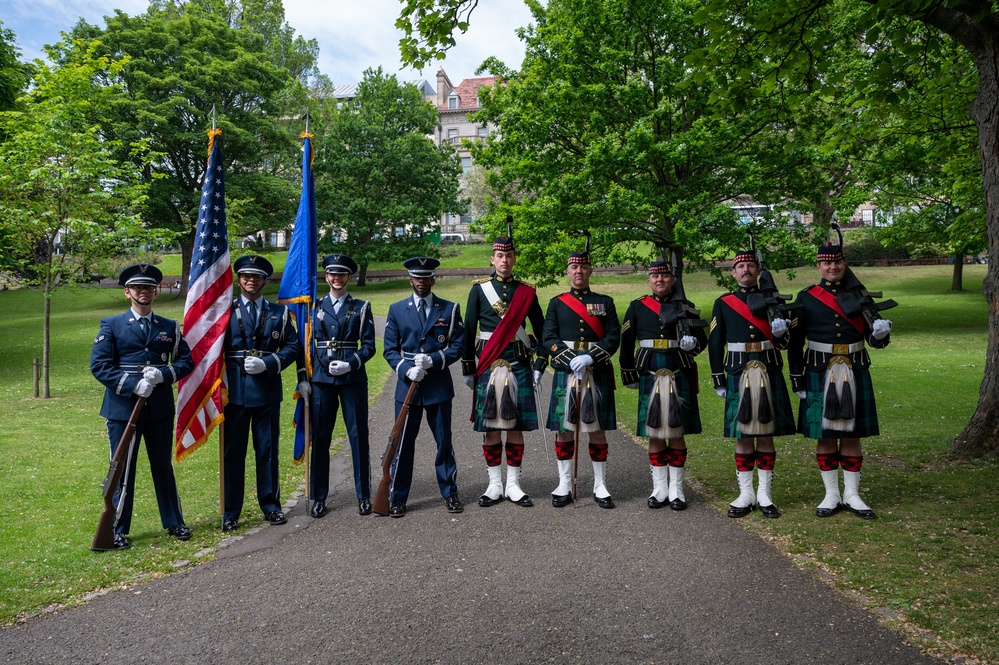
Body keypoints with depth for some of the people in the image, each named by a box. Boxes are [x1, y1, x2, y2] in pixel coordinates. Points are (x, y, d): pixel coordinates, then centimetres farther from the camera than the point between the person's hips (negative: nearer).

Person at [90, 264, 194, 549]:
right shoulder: (111, 325, 3)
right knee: (122, 470, 4)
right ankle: (118, 530, 17)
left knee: (163, 466, 12)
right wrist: (133, 385, -17)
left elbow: (186, 360, 6)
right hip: (122, 406, -2)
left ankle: (174, 522, 24)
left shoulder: (170, 327, 10)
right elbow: (99, 365, -5)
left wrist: (163, 374, -14)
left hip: (160, 407, 2)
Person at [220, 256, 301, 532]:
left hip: (267, 390, 1)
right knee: (233, 452, 4)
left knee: (268, 449, 8)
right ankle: (230, 513, 14)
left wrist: (267, 363, -11)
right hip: (234, 391, -1)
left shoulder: (279, 312, 9)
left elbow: (292, 346, 5)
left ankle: (271, 506, 21)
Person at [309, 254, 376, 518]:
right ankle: (319, 498, 16)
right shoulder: (315, 307, 10)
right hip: (322, 378, 1)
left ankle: (364, 495, 15)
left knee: (358, 436, 3)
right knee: (320, 438, 4)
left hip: (353, 379, -1)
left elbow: (369, 346, 1)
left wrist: (351, 364, -14)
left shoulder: (361, 307, 6)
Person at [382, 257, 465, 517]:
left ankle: (450, 493, 23)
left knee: (444, 441, 8)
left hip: (439, 386, 0)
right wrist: (406, 370, -13)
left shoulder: (450, 309, 5)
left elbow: (458, 346, 1)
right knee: (403, 443, 3)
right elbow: (390, 349, 4)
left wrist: (432, 360, -15)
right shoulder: (396, 310, 7)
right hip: (407, 387, 0)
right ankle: (397, 498, 13)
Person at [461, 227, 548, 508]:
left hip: (519, 366, 1)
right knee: (490, 427, 3)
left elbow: (542, 331, 11)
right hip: (488, 366, -1)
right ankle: (495, 485, 15)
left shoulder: (527, 292, 7)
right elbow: (468, 331, 4)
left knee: (516, 427, 4)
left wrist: (540, 366, 3)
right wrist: (468, 369, 2)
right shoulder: (479, 289, 4)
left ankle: (513, 485, 15)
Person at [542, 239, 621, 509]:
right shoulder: (557, 303, 8)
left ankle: (600, 486, 16)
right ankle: (564, 486, 15)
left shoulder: (605, 302, 8)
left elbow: (613, 338, 0)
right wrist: (571, 360, -16)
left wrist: (590, 357, -16)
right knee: (563, 429, 3)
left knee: (597, 430, 5)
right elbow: (549, 338, -1)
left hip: (598, 373, 0)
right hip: (565, 372, 0)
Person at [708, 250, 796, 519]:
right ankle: (746, 494, 15)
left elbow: (784, 343, 7)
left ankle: (765, 494, 16)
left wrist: (781, 332, -17)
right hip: (738, 375, -1)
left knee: (766, 435, 6)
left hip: (770, 375, 1)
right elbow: (715, 344, 6)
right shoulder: (723, 304, 5)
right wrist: (718, 381, 3)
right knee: (743, 437, 4)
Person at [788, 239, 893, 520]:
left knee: (852, 436, 7)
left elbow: (875, 340, 4)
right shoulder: (806, 298, 0)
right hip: (819, 375, -1)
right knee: (825, 436, 5)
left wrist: (881, 332, -20)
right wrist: (797, 380, -2)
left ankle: (852, 495, 19)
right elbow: (795, 343, 0)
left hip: (855, 375, 2)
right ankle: (831, 495, 17)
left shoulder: (859, 295, 5)